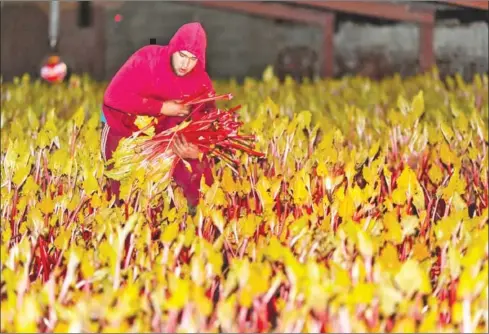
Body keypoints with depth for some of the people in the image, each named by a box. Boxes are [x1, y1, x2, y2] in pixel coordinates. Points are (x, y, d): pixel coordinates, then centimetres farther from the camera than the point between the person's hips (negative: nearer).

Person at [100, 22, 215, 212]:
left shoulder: (201, 83, -14)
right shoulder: (147, 59, -25)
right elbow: (114, 96, -34)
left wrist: (195, 151, -39)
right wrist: (162, 108, -33)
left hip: (164, 132, 2)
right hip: (124, 125, -2)